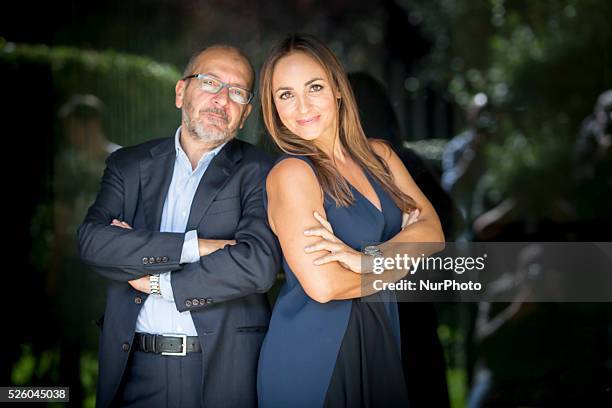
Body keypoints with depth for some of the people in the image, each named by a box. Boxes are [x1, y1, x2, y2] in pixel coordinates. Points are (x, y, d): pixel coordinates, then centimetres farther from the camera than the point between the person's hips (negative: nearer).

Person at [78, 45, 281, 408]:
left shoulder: (259, 173, -3)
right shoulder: (130, 164, 7)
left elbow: (257, 266, -17)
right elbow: (93, 241, -8)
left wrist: (156, 282, -9)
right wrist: (192, 245, -17)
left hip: (223, 368, -2)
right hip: (136, 368, 2)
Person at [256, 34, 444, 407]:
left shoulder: (378, 155, 5)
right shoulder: (290, 173, -15)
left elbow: (432, 231, -5)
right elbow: (322, 285, -23)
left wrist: (366, 257, -22)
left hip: (381, 342, 6)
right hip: (312, 352, -6)